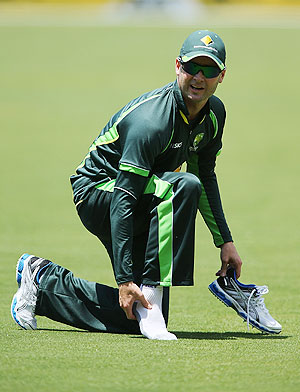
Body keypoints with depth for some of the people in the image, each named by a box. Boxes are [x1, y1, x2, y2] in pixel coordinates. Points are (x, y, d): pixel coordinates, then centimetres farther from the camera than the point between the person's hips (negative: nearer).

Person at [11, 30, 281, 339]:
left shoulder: (214, 113, -4)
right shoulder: (150, 121, -30)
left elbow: (206, 177, 13)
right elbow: (123, 201, -33)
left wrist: (225, 240, 9)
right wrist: (125, 279, -36)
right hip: (96, 192, -8)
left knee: (133, 318, 0)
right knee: (183, 186, -35)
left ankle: (44, 280, 16)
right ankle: (151, 289, -29)